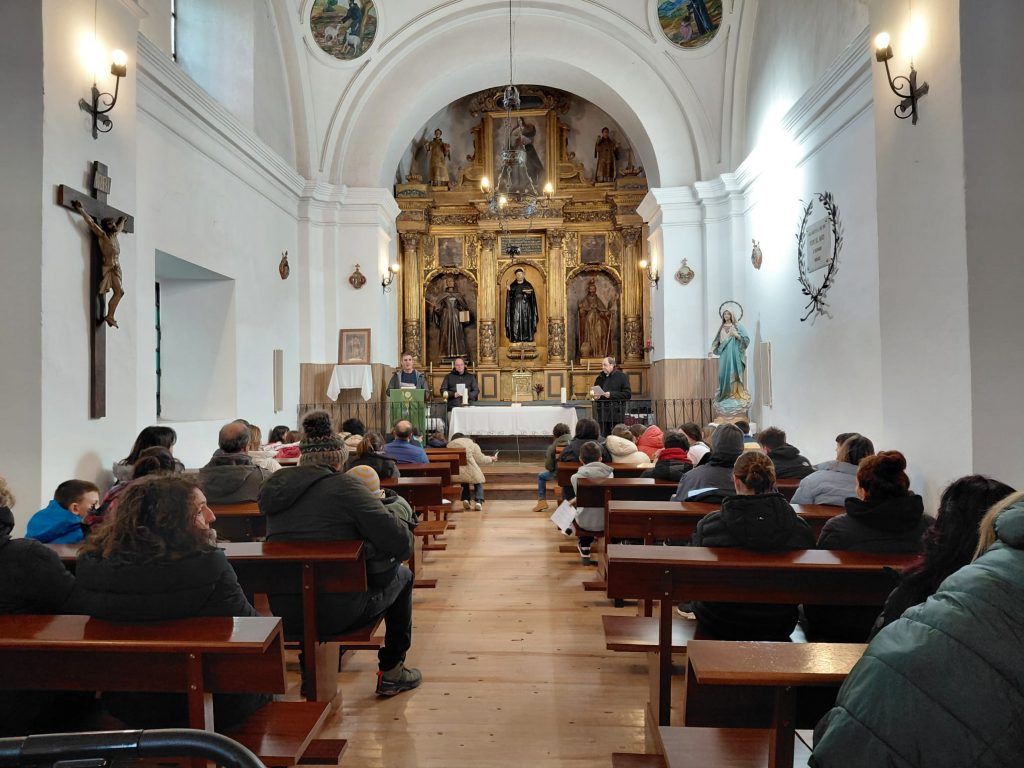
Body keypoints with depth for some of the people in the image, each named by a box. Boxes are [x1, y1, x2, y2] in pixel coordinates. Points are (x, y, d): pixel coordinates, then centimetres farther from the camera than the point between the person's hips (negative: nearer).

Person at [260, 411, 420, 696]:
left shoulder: (275, 486, 4)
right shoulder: (343, 485, -15)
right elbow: (400, 542, -21)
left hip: (285, 614, 7)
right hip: (337, 613, -6)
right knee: (401, 575, 20)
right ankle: (391, 672, 26)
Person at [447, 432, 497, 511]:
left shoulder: (450, 444, 22)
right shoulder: (472, 444, 14)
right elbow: (480, 459, 10)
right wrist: (492, 458, 27)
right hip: (470, 471, -3)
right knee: (478, 482, 21)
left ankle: (465, 499, 17)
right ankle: (478, 501, 2)